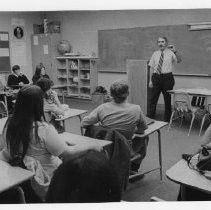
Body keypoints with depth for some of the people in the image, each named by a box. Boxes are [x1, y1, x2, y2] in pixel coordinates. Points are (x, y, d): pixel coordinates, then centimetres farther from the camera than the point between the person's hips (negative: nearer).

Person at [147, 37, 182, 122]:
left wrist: (175, 51, -34)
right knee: (153, 98, 3)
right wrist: (150, 80, 4)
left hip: (167, 77, -2)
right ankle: (149, 118, 10)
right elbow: (151, 68, 9)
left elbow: (179, 60, -18)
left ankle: (167, 119, 20)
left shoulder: (170, 53, -1)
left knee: (167, 99, 7)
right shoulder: (155, 54, 9)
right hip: (156, 77, 2)